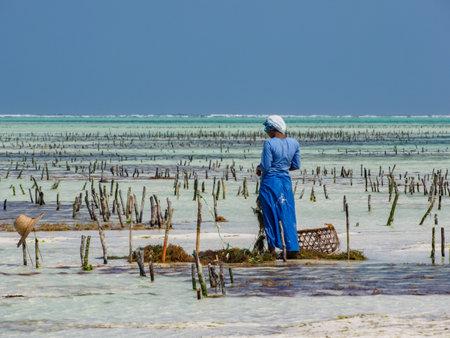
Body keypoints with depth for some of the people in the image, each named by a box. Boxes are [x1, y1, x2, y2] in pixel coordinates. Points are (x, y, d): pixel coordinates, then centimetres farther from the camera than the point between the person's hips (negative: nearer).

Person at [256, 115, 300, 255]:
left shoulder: (269, 144, -17)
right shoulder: (294, 143, 1)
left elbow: (266, 167, -17)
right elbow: (296, 165, 8)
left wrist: (259, 167, 4)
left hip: (270, 182, -5)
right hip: (286, 181, 5)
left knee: (270, 215, 7)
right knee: (287, 215, 9)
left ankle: (272, 246, 11)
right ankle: (292, 248, 6)